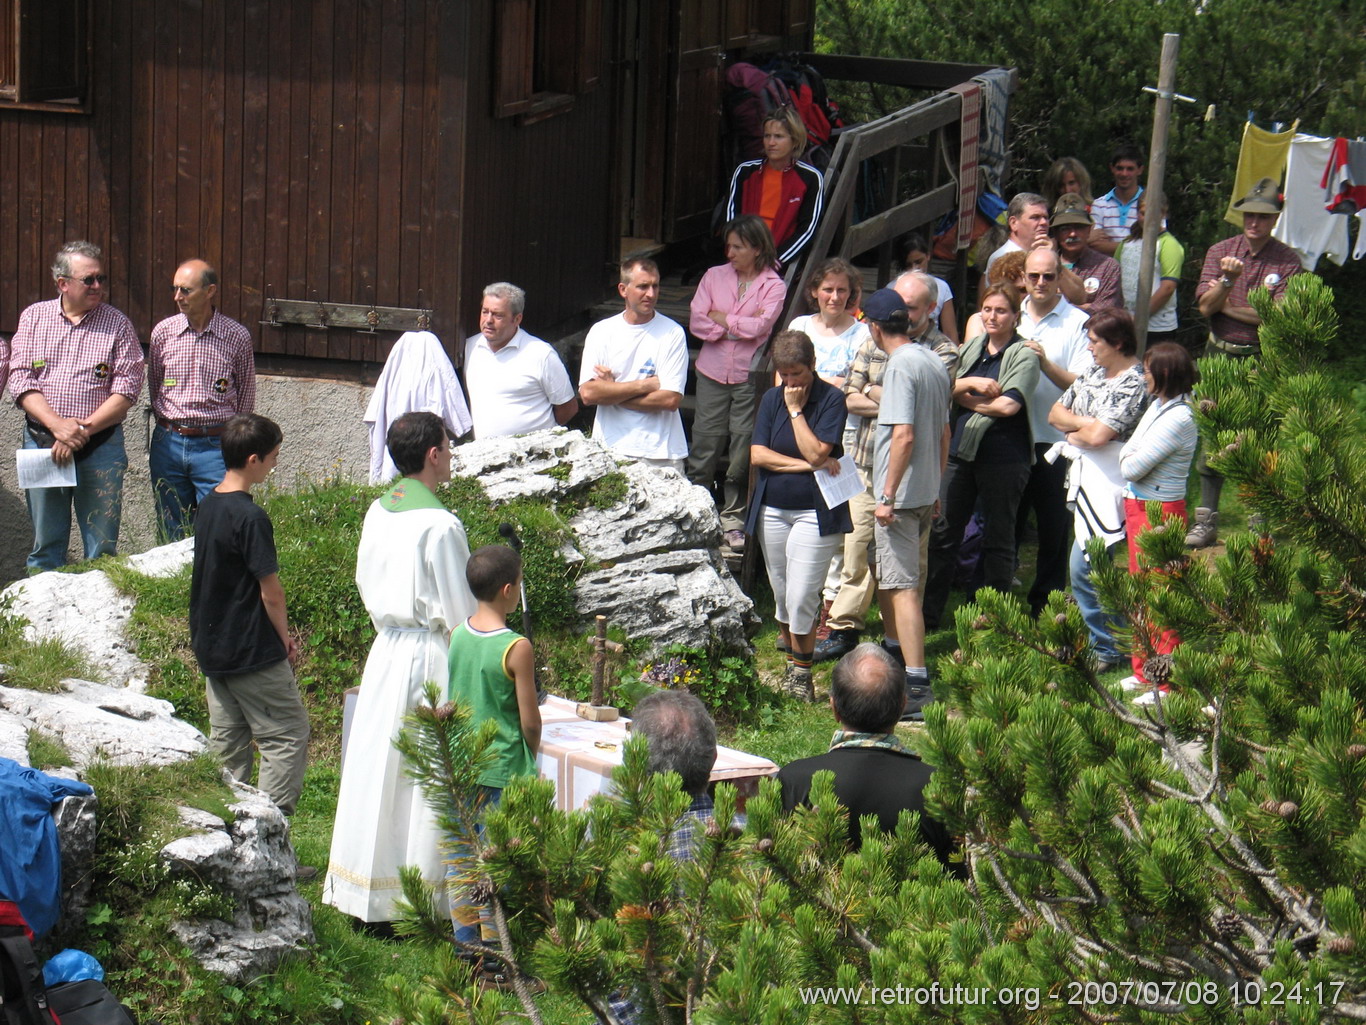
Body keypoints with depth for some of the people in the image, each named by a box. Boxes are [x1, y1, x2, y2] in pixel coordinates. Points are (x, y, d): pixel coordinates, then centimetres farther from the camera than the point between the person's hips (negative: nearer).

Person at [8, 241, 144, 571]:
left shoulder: (117, 324, 1)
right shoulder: (33, 318, 5)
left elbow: (127, 388, -6)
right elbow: (20, 380, -1)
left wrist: (82, 430, -15)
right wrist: (57, 425, -16)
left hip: (100, 446, -1)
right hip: (41, 442, 1)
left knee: (101, 547, 2)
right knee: (45, 545, 9)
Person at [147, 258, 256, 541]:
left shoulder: (237, 336, -3)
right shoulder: (163, 332, 2)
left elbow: (246, 400, 7)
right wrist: (170, 427, 14)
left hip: (215, 444, -2)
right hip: (169, 443, 3)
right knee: (171, 538, 8)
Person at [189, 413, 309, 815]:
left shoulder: (207, 505, 7)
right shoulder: (250, 517, -20)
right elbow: (270, 590, -17)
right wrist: (284, 637, 0)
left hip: (211, 647, 9)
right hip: (253, 652, -9)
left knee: (227, 743, 14)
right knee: (289, 736, 0)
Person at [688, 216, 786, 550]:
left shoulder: (773, 286, -1)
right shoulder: (714, 277, 6)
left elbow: (760, 326, -16)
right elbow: (696, 323, -3)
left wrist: (720, 317, -7)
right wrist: (739, 325, -11)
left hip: (749, 377, -2)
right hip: (713, 374, 2)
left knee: (743, 448, 3)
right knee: (704, 444, 1)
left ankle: (733, 518, 14)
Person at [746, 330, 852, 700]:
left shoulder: (832, 399, -7)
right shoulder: (772, 399, 6)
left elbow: (817, 452, -18)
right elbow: (757, 454, -3)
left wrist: (796, 409, -14)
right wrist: (805, 465, -12)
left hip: (814, 513, -4)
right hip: (772, 510, 5)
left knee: (801, 598, -9)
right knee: (781, 592, 12)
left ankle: (801, 670, 3)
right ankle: (786, 640, 32)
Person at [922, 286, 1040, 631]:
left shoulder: (1024, 355, -5)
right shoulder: (971, 348, 13)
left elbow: (1009, 405, -18)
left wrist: (965, 398, -6)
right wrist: (971, 384, -13)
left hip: (1003, 456, -5)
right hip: (959, 449, 5)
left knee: (997, 538, 4)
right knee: (943, 531, 5)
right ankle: (929, 612, 12)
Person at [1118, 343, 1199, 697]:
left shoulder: (1178, 418, -21)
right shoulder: (1157, 407, 9)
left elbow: (1132, 468, -22)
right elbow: (1128, 453, 10)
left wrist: (1128, 460, -2)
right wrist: (1132, 460, -10)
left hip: (1160, 513, -10)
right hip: (1139, 508, 10)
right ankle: (1144, 671, 28)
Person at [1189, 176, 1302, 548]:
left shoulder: (1287, 261, -4)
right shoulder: (1220, 252, 6)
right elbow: (1205, 305, -3)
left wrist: (1226, 307, -9)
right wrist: (1227, 280, -21)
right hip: (1220, 354, 3)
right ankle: (1206, 519, 10)